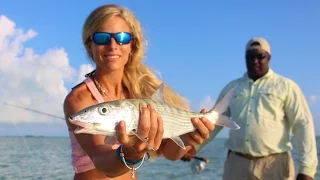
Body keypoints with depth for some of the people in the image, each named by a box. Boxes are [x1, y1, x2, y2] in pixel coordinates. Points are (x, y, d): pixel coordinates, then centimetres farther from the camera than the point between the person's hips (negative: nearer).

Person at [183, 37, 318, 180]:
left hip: (275, 164, -3)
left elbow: (303, 125, -2)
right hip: (236, 163, 3)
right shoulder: (231, 87, 13)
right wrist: (195, 146, 3)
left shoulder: (286, 86, 3)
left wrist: (307, 168, -10)